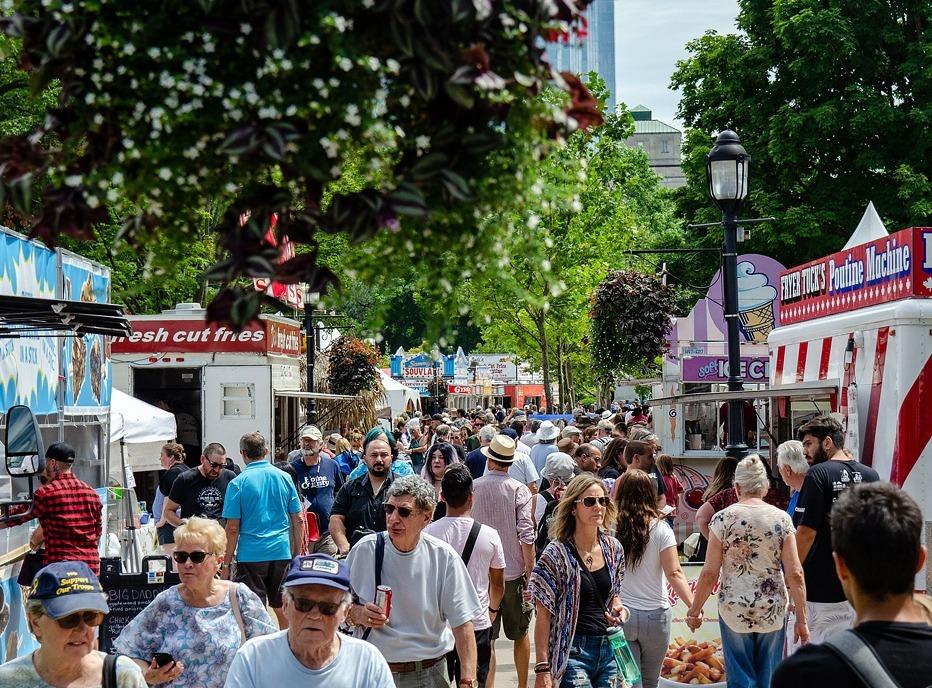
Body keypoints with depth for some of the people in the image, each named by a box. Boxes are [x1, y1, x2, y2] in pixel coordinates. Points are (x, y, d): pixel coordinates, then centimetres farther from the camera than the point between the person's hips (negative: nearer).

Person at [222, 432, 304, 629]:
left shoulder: (238, 483, -7)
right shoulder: (284, 478, 4)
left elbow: (233, 528, -8)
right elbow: (298, 520, 7)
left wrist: (226, 564, -1)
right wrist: (297, 554, 16)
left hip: (251, 554, -4)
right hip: (282, 553, 4)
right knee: (283, 609, 15)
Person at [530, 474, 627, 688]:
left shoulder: (613, 548, 6)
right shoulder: (557, 553, -10)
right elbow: (543, 615, -10)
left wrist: (617, 609, -1)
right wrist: (542, 668, -13)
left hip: (609, 648, 5)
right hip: (573, 652, -5)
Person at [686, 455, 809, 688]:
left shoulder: (723, 519, -7)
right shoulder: (781, 519, -3)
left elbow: (710, 573, -7)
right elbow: (795, 574, -5)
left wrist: (694, 610, 5)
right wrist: (801, 619, 2)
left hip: (734, 610, -1)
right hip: (773, 611, 1)